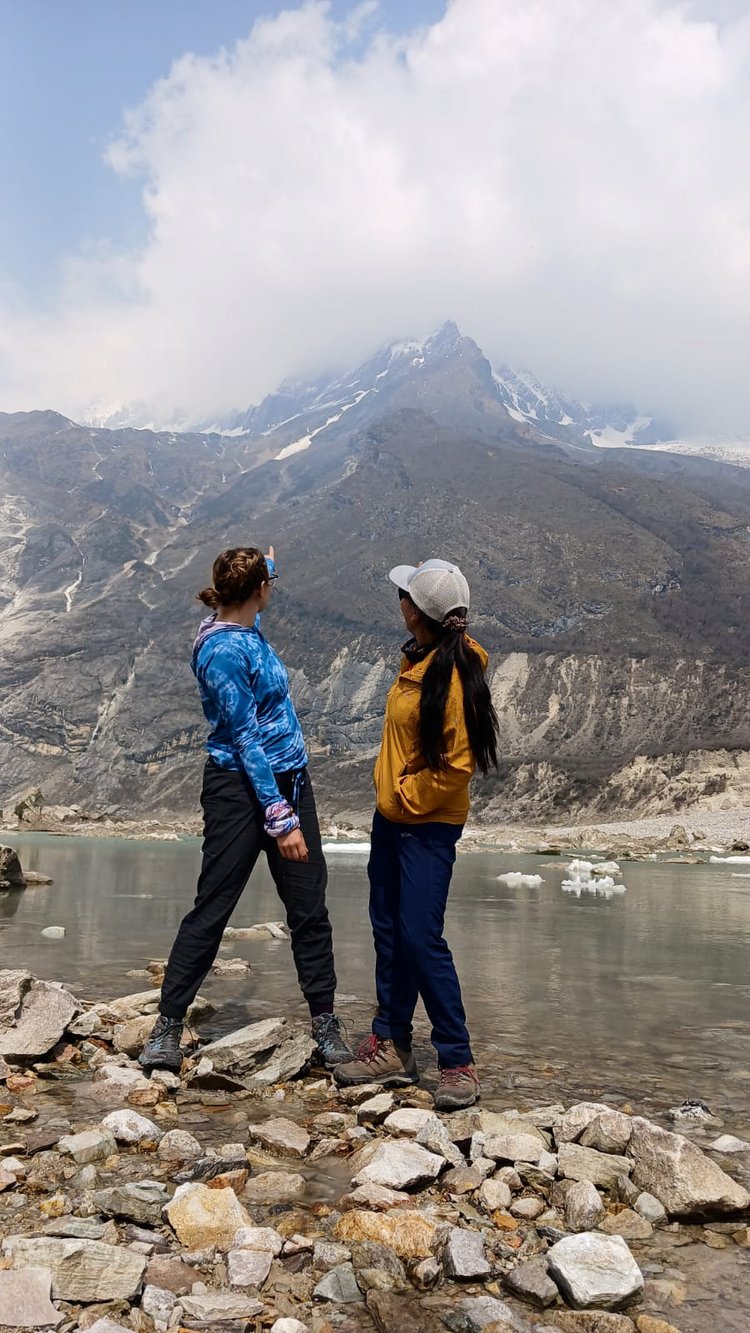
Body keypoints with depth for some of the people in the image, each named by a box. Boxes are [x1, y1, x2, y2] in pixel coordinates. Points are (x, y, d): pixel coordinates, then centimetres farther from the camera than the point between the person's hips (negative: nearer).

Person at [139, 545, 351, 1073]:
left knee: (310, 909, 8)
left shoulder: (249, 630, 7)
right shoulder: (223, 650, -19)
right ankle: (169, 1025, 13)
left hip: (290, 780, 8)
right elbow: (245, 741, -21)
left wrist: (268, 565, 53)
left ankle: (325, 1021, 19)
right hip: (242, 788, -8)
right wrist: (281, 819, -20)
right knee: (211, 910, 0)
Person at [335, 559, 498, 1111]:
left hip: (428, 825, -9)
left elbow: (456, 764, -21)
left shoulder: (454, 676, -21)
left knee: (421, 938, -9)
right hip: (391, 816, 9)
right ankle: (392, 1047, 26)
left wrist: (408, 797, -12)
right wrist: (391, 791, 15)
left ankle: (459, 1064, 5)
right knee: (389, 931, 14)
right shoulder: (415, 661, 6)